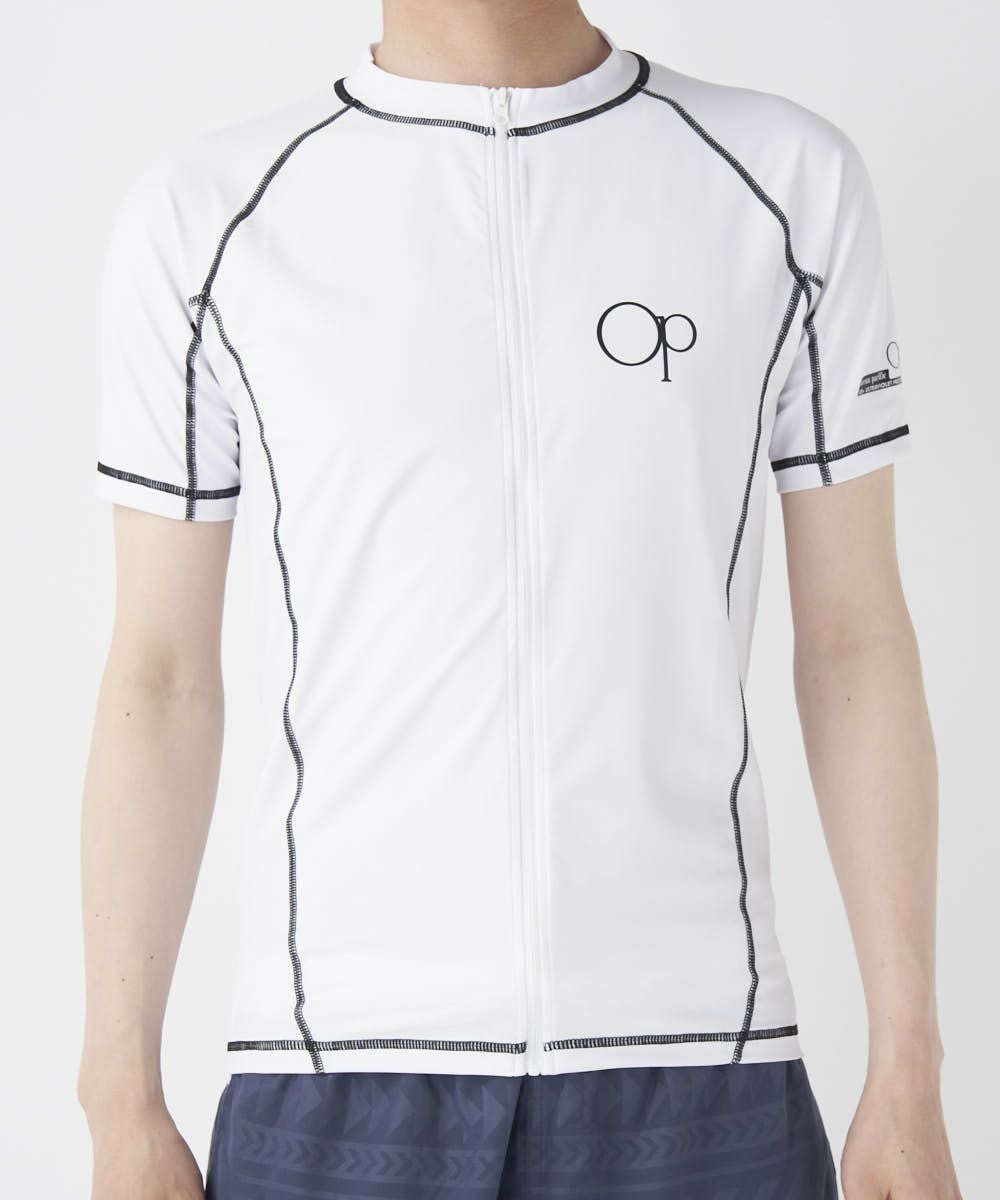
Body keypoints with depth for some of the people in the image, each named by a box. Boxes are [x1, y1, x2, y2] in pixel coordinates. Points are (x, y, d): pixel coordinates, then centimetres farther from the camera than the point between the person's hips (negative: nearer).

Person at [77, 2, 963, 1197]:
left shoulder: (785, 180, 3)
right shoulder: (205, 213, 2)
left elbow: (854, 642, 5)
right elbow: (160, 676, 4)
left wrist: (907, 1069, 3)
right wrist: (123, 1101, 2)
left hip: (698, 1057, 1)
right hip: (337, 1059, 0)